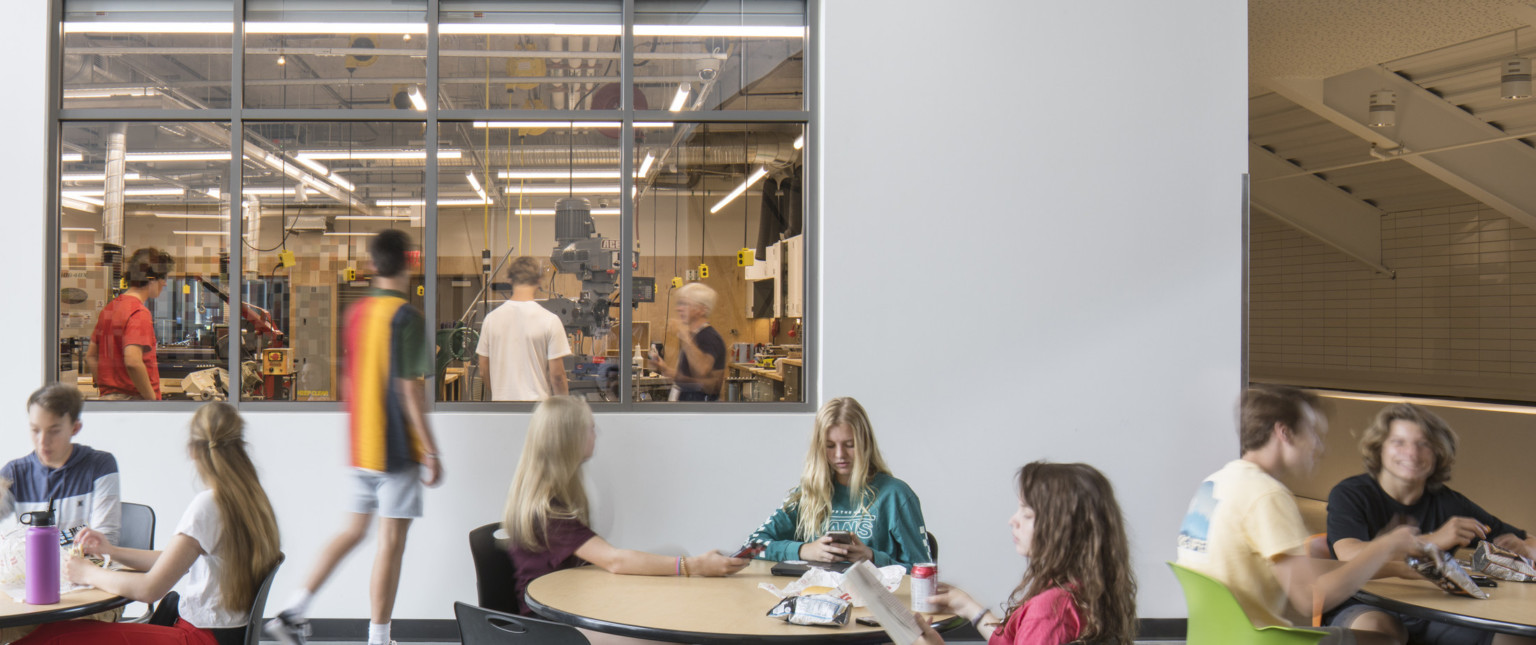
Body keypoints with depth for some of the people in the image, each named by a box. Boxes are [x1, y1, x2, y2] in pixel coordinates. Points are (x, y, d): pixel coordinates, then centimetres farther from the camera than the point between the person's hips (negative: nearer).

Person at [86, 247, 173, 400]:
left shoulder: (109, 307, 15)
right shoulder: (139, 313, -13)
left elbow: (90, 356, 20)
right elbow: (132, 361, -25)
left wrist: (106, 389, 19)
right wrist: (152, 399, -16)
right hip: (133, 399, -9)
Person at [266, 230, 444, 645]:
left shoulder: (356, 313, 9)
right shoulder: (406, 317, -13)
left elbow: (348, 382, 15)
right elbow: (410, 389, -16)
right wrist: (430, 452, -12)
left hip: (360, 445, 7)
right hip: (397, 449, -7)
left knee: (353, 530, 18)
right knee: (391, 542, -1)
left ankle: (294, 610, 14)